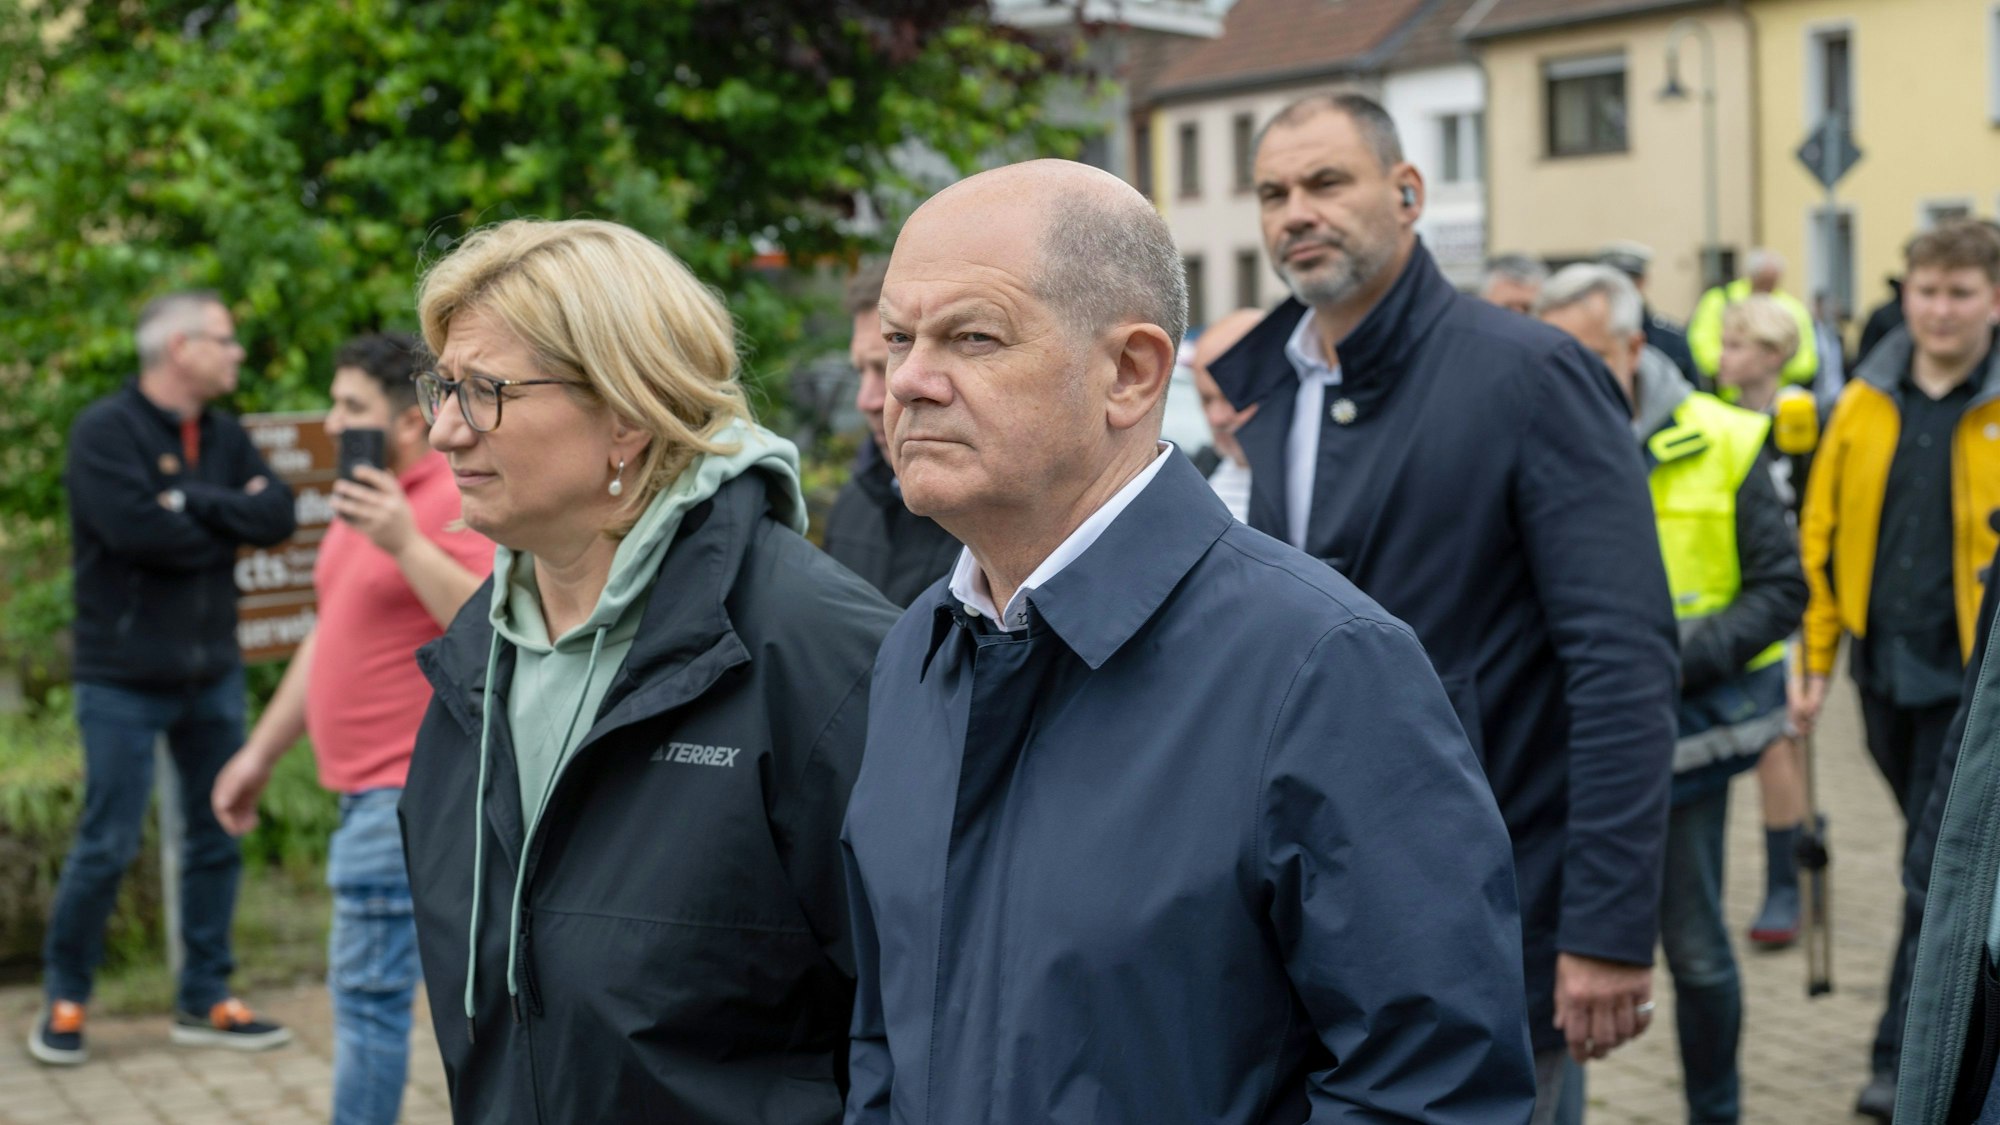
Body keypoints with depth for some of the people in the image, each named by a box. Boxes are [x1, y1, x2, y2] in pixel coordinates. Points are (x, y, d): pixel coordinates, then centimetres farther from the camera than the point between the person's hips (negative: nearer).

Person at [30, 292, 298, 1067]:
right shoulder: (105, 432, -11)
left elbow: (278, 517, -5)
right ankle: (64, 1000, 17)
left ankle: (204, 1002, 21)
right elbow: (137, 530, -24)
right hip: (124, 682, -6)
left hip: (213, 675, 6)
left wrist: (193, 501, -17)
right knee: (107, 847, 0)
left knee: (217, 840, 10)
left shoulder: (225, 437, 9)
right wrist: (227, 523, -9)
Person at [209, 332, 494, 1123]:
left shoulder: (456, 505, -13)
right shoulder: (363, 499, 17)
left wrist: (406, 542, -29)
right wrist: (260, 753, 25)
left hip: (410, 788, -9)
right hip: (366, 785, 9)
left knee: (368, 990, -7)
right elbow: (329, 639, 24)